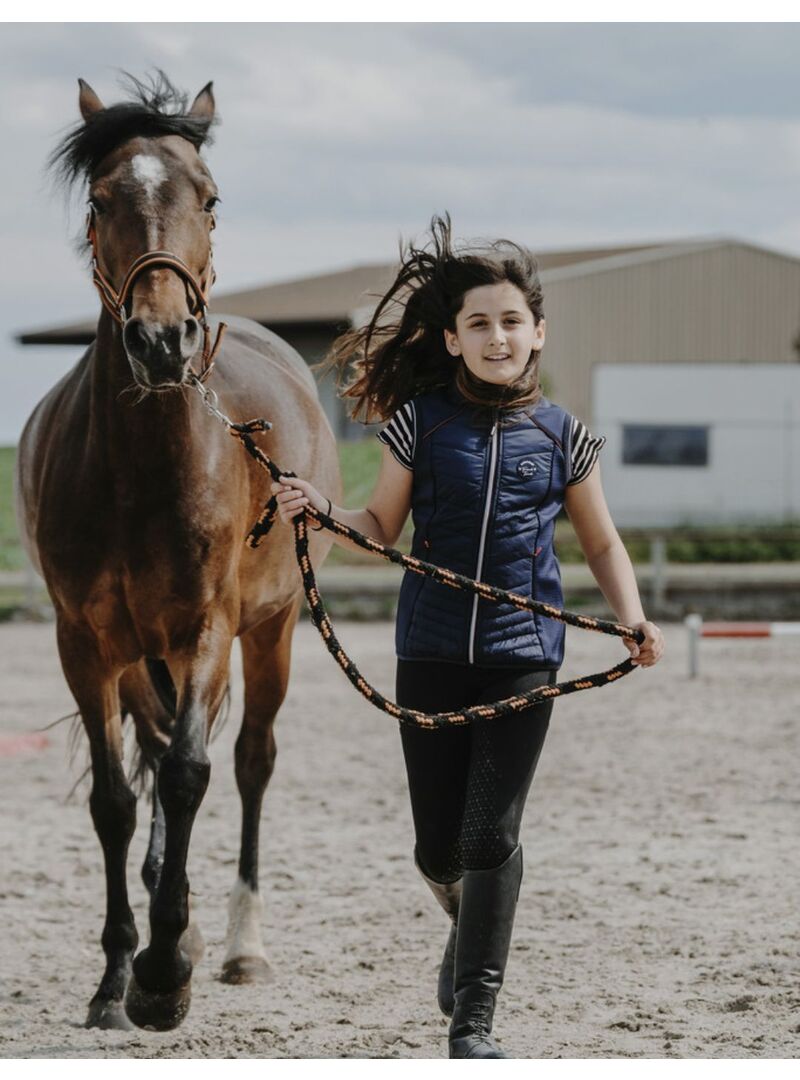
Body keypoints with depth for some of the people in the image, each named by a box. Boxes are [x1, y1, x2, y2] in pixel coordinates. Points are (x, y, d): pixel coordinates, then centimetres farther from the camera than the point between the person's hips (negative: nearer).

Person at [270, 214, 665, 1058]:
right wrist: (323, 512, -13)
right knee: (438, 845, 6)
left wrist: (632, 617, -4)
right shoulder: (420, 421, 1)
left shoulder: (562, 436, 3)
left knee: (491, 836, -8)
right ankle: (469, 929, 42)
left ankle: (473, 1026, -5)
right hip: (432, 650, 1)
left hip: (524, 653, -1)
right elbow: (382, 527, 7)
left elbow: (602, 544, 12)